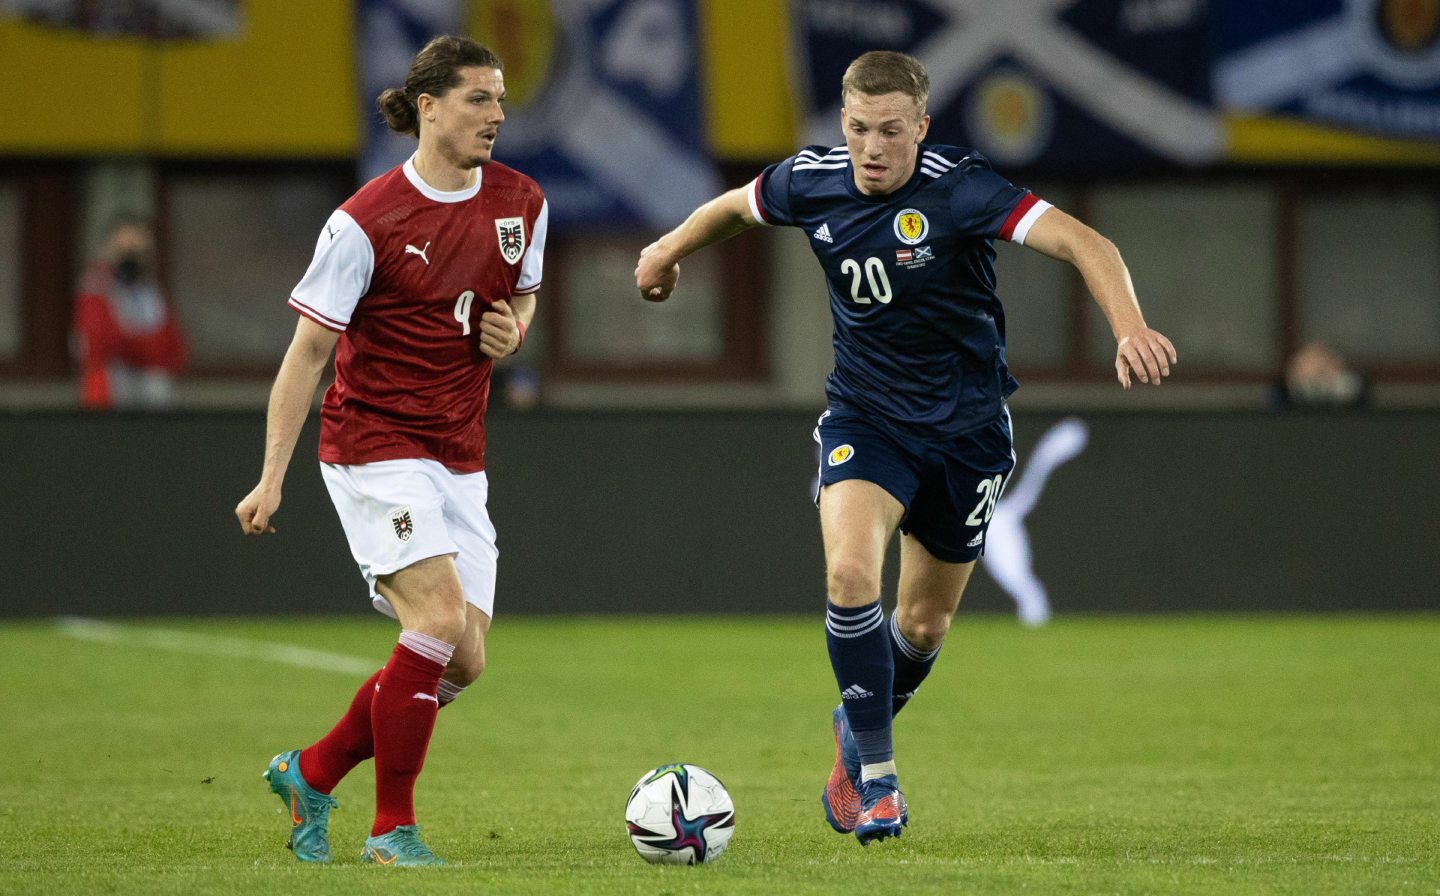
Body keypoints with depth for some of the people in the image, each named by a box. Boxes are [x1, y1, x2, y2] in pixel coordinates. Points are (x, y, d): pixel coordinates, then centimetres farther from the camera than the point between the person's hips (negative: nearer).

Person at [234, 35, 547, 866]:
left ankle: (312, 773, 21)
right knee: (440, 620, -21)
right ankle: (394, 827, -9)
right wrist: (273, 476, -11)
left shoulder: (520, 203, 3)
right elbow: (309, 349, -9)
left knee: (463, 661, 1)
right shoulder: (367, 221, -14)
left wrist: (514, 329, -1)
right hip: (375, 447, -6)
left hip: (459, 458, 6)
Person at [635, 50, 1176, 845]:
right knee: (849, 572, -24)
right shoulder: (812, 182, -10)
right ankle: (875, 772, -10)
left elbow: (1081, 242, -33)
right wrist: (668, 251, 30)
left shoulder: (957, 188, -24)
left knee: (925, 623, 11)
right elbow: (735, 207, 13)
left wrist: (1131, 329, -50)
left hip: (966, 425, -1)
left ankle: (856, 731, 43)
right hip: (865, 414, 1)